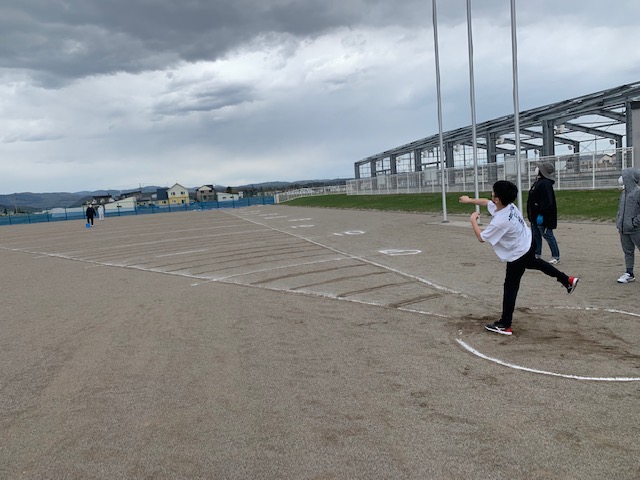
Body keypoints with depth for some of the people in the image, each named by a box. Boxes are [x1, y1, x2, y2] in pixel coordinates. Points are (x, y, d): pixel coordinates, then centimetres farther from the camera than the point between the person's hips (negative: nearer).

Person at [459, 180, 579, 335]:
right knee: (534, 263, 37)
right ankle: (567, 280, 47)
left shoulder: (500, 221, -35)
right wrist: (469, 200, 16)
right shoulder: (508, 205, -11)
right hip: (528, 244, 9)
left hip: (517, 256, -8)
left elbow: (481, 237, -23)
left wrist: (473, 220, -11)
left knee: (510, 288, 0)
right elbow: (486, 202, 9)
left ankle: (505, 325, 7)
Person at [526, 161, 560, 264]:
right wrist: (531, 215, 21)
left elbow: (546, 201, -25)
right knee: (536, 236, 16)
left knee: (548, 236, -2)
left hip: (543, 217, -10)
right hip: (535, 216, 10)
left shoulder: (545, 184, -19)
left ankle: (556, 257, 8)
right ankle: (537, 254, 26)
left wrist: (541, 214, -27)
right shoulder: (538, 182, 14)